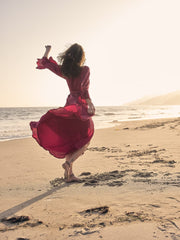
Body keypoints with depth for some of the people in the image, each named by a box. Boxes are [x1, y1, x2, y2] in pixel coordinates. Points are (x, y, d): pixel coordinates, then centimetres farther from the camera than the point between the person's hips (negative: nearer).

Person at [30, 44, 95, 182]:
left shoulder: (64, 71, 5)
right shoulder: (85, 70, -9)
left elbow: (44, 62, 15)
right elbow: (83, 88, -21)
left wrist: (48, 50, 31)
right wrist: (90, 103, -21)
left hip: (70, 105, 6)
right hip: (80, 106, -6)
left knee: (70, 142, 11)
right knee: (85, 141, 5)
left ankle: (69, 174, 9)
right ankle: (69, 162, -14)